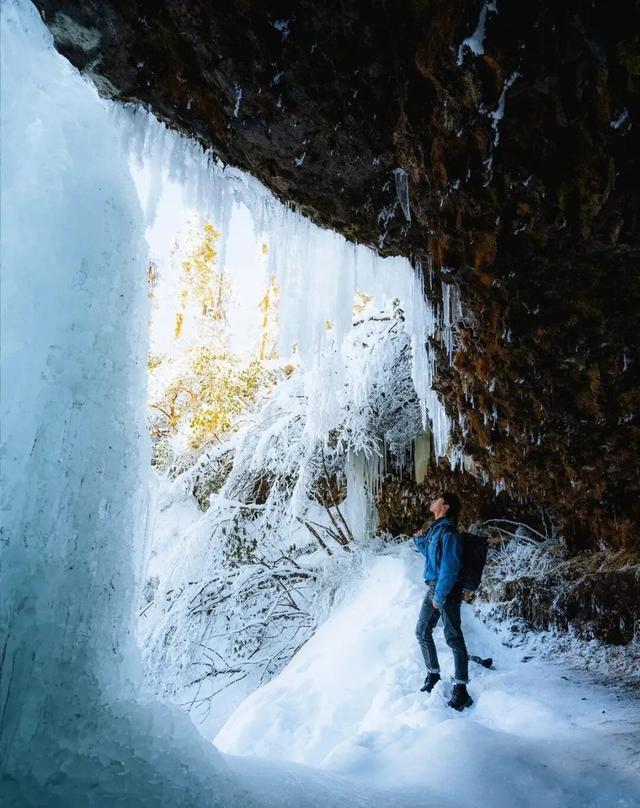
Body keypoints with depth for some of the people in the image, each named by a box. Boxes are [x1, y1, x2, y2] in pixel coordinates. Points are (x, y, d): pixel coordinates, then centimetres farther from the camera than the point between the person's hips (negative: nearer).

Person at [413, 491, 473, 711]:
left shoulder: (448, 532, -17)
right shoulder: (434, 528, 11)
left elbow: (449, 567, -21)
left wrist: (440, 595, -21)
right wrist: (419, 540, 13)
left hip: (447, 590, -10)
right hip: (433, 587, 10)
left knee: (453, 637, -4)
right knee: (422, 631, 16)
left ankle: (461, 689, 3)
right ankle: (433, 674, 32)